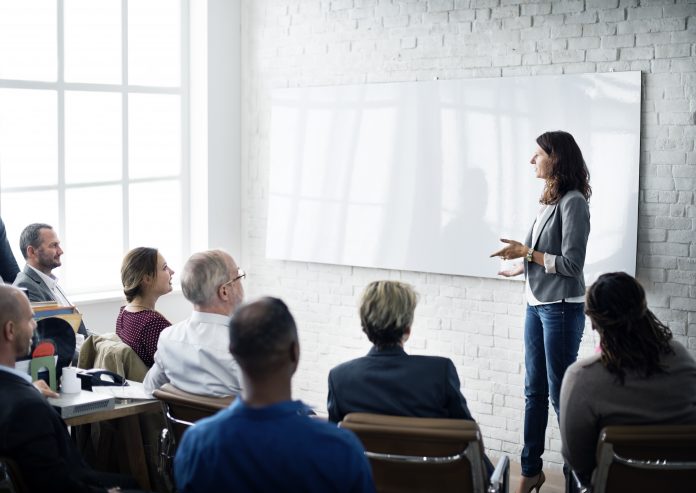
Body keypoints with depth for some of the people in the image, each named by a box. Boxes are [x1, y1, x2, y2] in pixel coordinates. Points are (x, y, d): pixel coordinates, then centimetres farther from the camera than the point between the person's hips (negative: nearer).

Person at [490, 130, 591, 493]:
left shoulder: (573, 202, -14)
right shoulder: (549, 200, 8)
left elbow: (571, 264, -16)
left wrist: (526, 252, -13)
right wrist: (522, 267, 25)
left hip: (561, 308, -8)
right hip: (536, 305, 8)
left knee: (560, 393, -1)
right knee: (534, 391, 12)